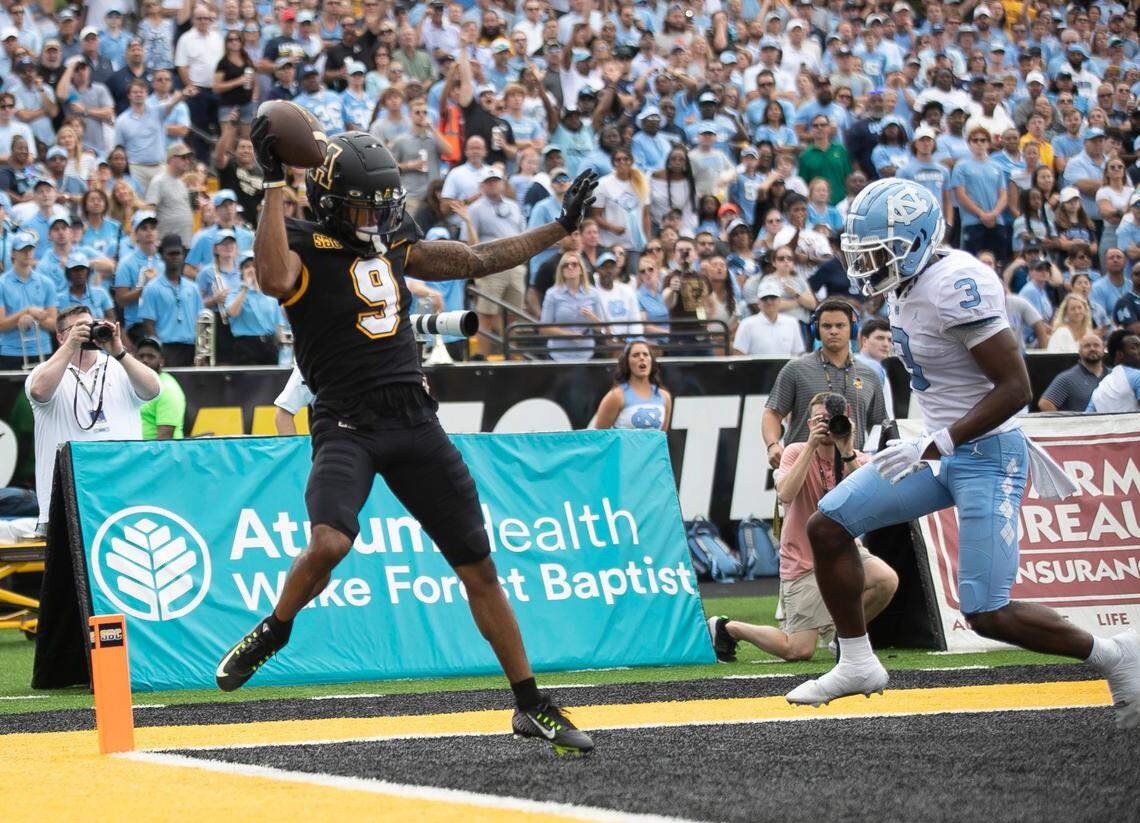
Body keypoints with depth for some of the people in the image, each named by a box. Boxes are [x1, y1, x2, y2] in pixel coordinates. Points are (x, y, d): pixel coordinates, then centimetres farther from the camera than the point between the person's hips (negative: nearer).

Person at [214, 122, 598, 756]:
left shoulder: (392, 244, 14)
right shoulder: (302, 247, -5)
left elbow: (477, 261, 23)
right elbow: (275, 280, -30)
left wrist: (561, 227, 24)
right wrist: (273, 184, -27)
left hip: (415, 423, 5)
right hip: (347, 426, -5)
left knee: (479, 566, 6)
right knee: (328, 542, -31)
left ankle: (531, 706, 15)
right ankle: (274, 630, 1)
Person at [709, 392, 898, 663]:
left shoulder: (859, 461, -1)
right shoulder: (797, 452, -6)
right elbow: (786, 494, -27)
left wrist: (847, 454, -29)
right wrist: (811, 445, -26)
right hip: (804, 561, -4)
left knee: (887, 580, -27)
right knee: (799, 651, -12)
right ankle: (726, 627, 15)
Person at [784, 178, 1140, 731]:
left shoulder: (956, 286, -25)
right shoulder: (907, 282, 4)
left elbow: (1015, 388, -26)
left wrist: (936, 445, -27)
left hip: (985, 456, -9)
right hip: (938, 449, 9)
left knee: (989, 615, -10)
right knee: (827, 527, 4)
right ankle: (857, 664, 16)